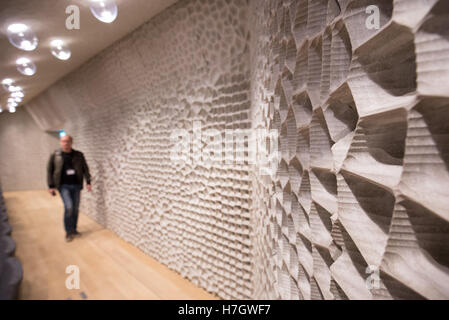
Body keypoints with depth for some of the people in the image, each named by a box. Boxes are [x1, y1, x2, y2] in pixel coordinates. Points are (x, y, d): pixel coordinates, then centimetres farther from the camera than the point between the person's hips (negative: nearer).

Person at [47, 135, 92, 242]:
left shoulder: (78, 155, 3)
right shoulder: (55, 155, -1)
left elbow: (85, 169, 7)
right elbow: (49, 171, 2)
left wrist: (88, 182, -1)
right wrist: (51, 186, -2)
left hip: (76, 185, 3)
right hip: (63, 186, -3)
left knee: (75, 209, 9)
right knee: (69, 207, -15)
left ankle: (74, 230, 27)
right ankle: (68, 232, 2)